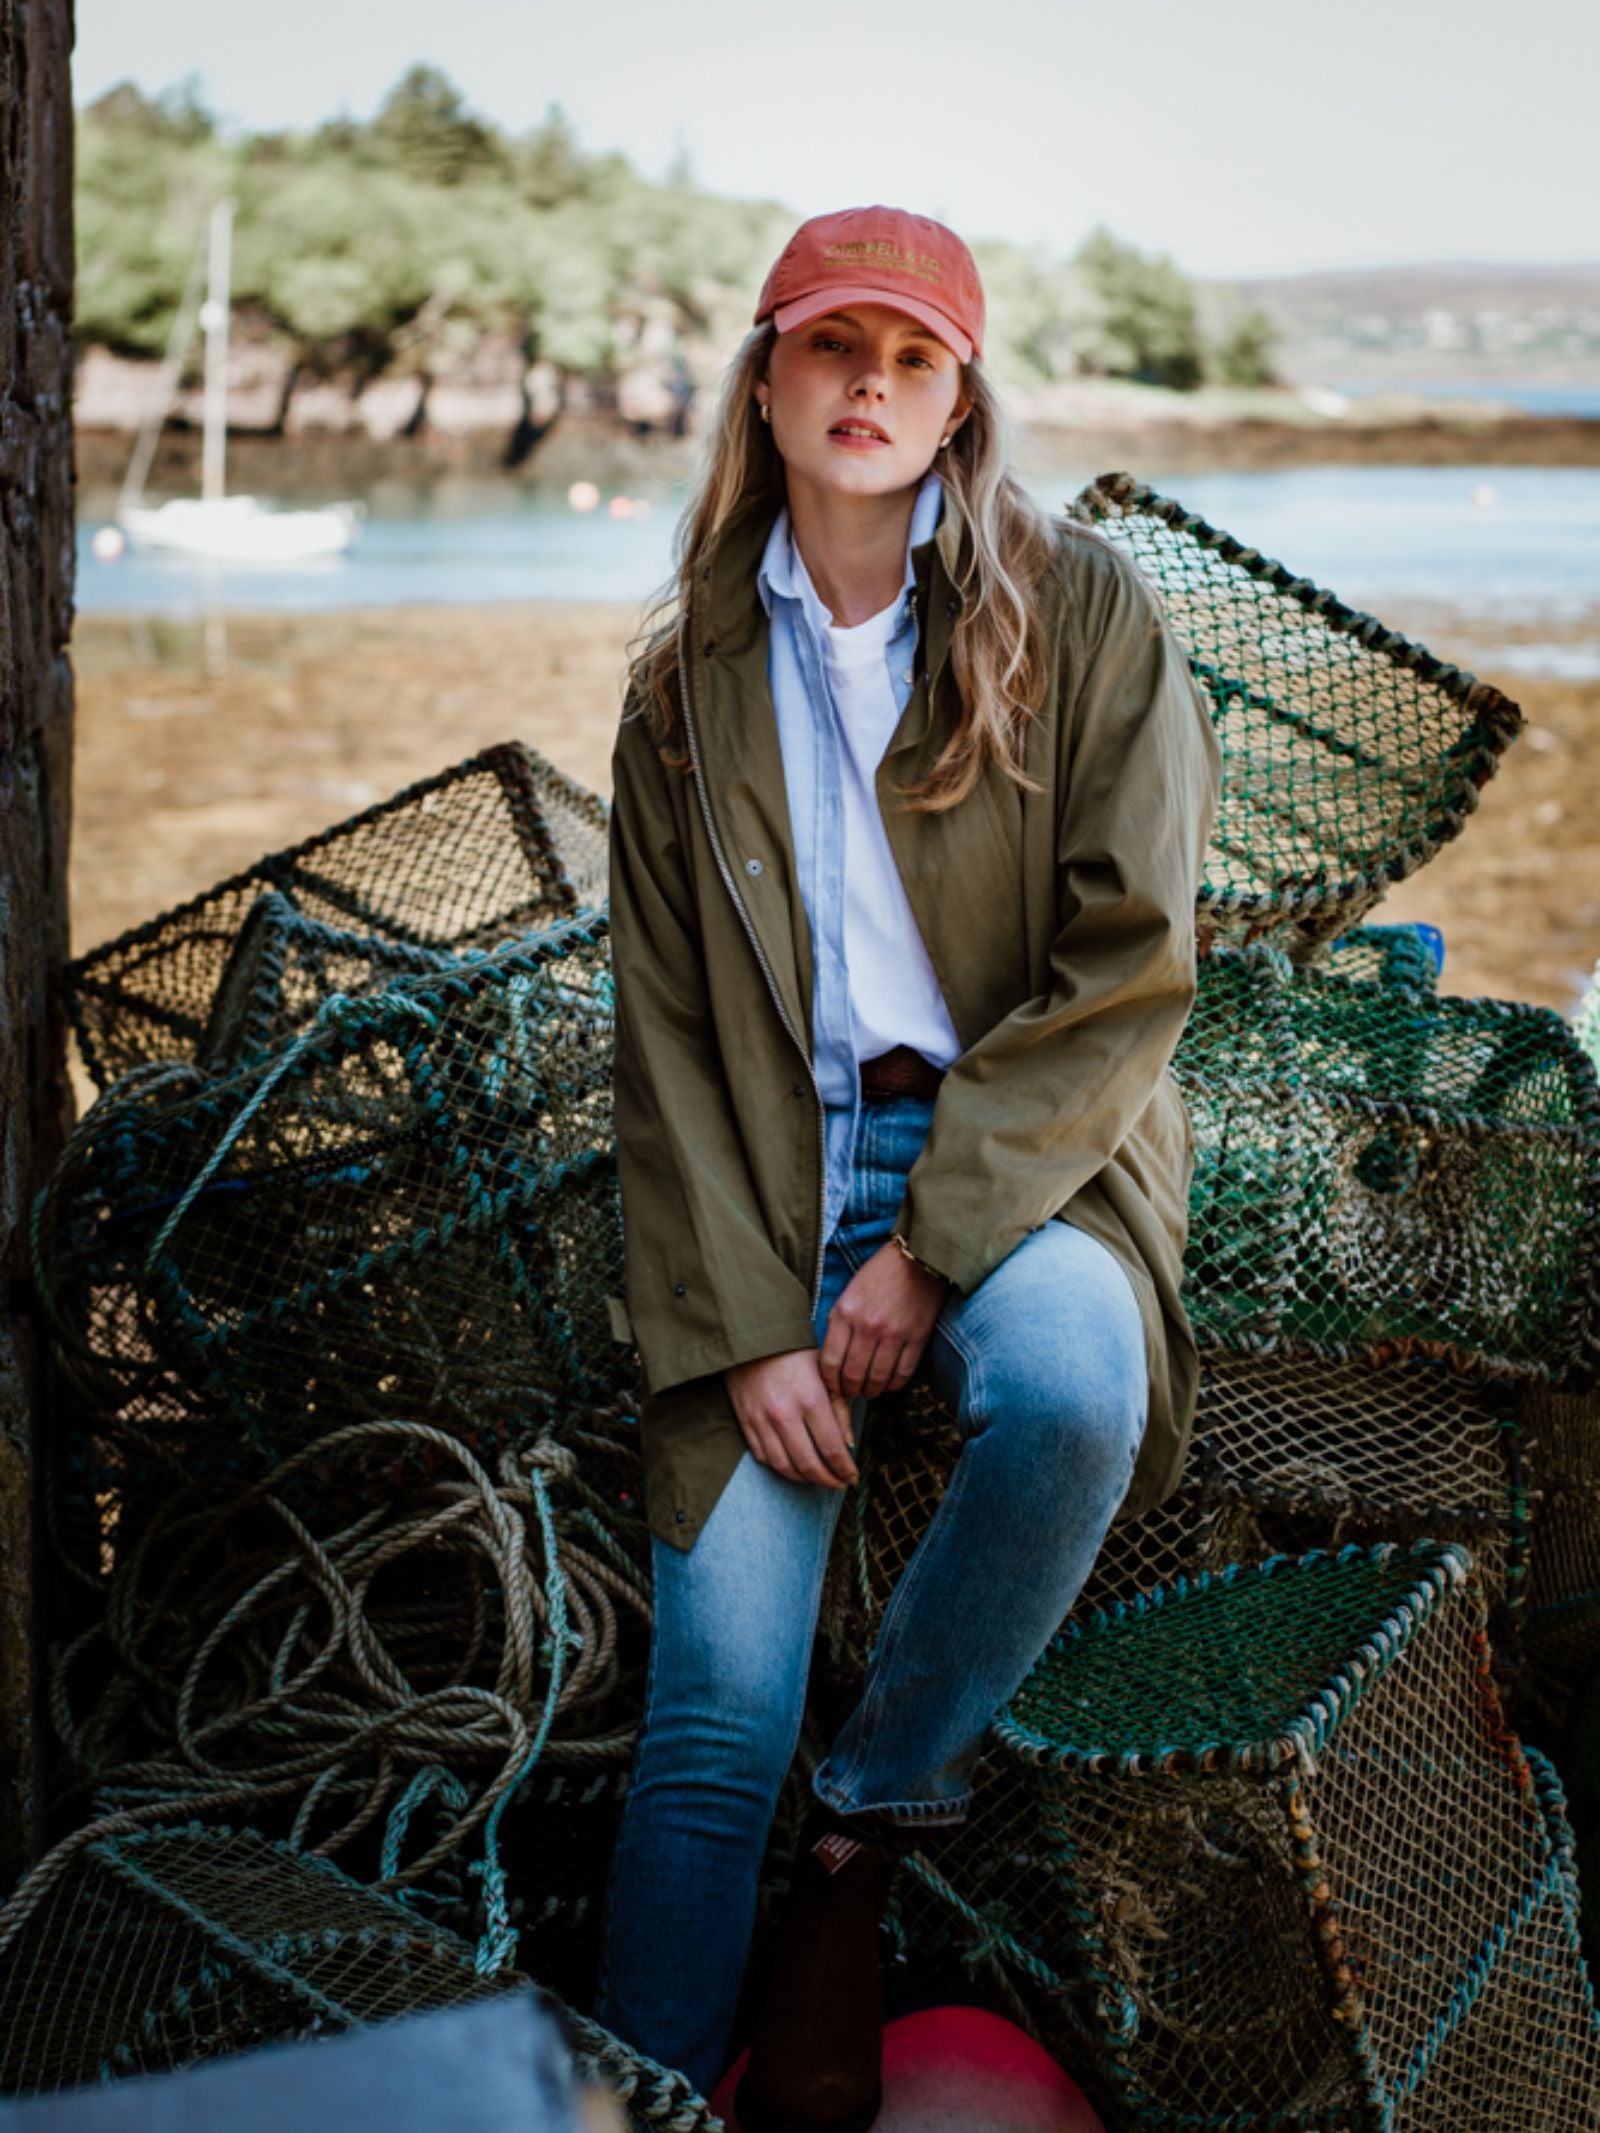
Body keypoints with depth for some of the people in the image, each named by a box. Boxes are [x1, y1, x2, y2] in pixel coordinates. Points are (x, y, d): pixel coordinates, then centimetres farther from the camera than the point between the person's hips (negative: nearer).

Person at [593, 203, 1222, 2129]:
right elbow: (665, 1036, 8)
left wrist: (932, 1242, -14)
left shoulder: (1081, 615, 2)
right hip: (776, 1175, 2)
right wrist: (739, 1326, -5)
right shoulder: (687, 687, 11)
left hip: (1025, 1153, -1)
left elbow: (1131, 961, -6)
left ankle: (877, 1803, -9)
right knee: (710, 1722, -11)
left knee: (1074, 1384, -36)